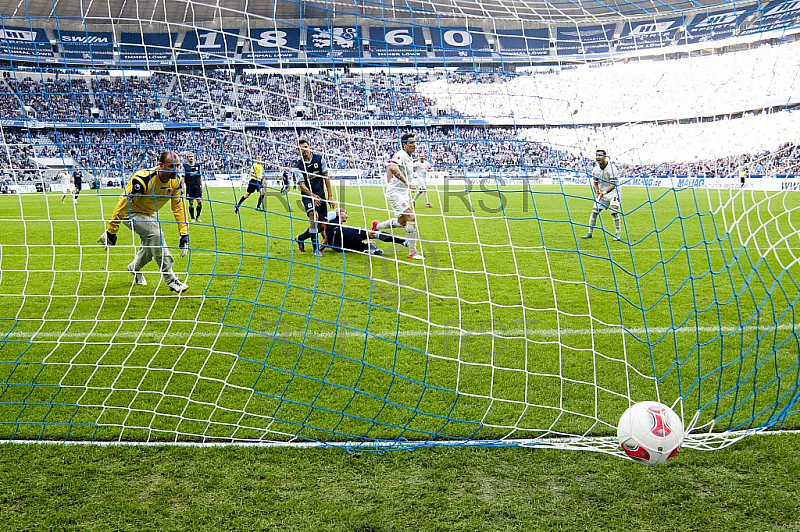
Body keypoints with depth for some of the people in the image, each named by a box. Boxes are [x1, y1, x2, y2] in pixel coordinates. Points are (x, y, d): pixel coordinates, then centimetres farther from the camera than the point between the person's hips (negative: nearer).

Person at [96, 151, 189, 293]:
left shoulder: (175, 181, -16)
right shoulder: (143, 179, -35)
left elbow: (178, 208, -7)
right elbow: (124, 204, -30)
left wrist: (184, 233, -13)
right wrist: (111, 231, -25)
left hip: (150, 213, 7)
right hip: (131, 212, -7)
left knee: (150, 248, 8)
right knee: (156, 233, -28)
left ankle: (134, 267, 45)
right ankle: (170, 280, -21)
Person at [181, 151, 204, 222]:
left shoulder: (198, 165, 10)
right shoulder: (185, 166, 0)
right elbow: (183, 177, 0)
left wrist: (201, 185, 13)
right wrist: (182, 187, -5)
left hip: (197, 186, 3)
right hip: (189, 186, -3)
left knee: (200, 201, -4)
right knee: (191, 202, 1)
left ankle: (198, 217, 10)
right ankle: (192, 218, 12)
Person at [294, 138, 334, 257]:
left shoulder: (319, 159, 0)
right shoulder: (298, 166, -5)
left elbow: (326, 177, 4)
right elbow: (302, 185, -10)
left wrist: (330, 196, -1)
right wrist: (312, 195, -29)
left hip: (320, 195, 3)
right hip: (308, 195, -3)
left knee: (321, 226, -1)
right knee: (313, 215, -31)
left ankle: (301, 238, 26)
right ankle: (316, 248, -23)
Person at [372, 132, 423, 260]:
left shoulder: (409, 158, 14)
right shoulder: (401, 155, -17)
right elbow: (392, 167, -36)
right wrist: (406, 182, -36)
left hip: (402, 194, 10)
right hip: (395, 193, -10)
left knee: (402, 222, 20)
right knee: (411, 218, -17)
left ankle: (377, 226, 39)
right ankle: (412, 252, -13)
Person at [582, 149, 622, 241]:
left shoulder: (612, 168, -20)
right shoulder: (595, 169, -3)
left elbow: (613, 185, -23)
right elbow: (595, 183, 5)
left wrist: (604, 193, -33)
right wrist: (597, 192, -15)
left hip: (613, 192, -5)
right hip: (602, 193, 5)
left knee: (614, 211, -19)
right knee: (594, 211, -2)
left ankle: (617, 233, -6)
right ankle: (590, 232, 9)